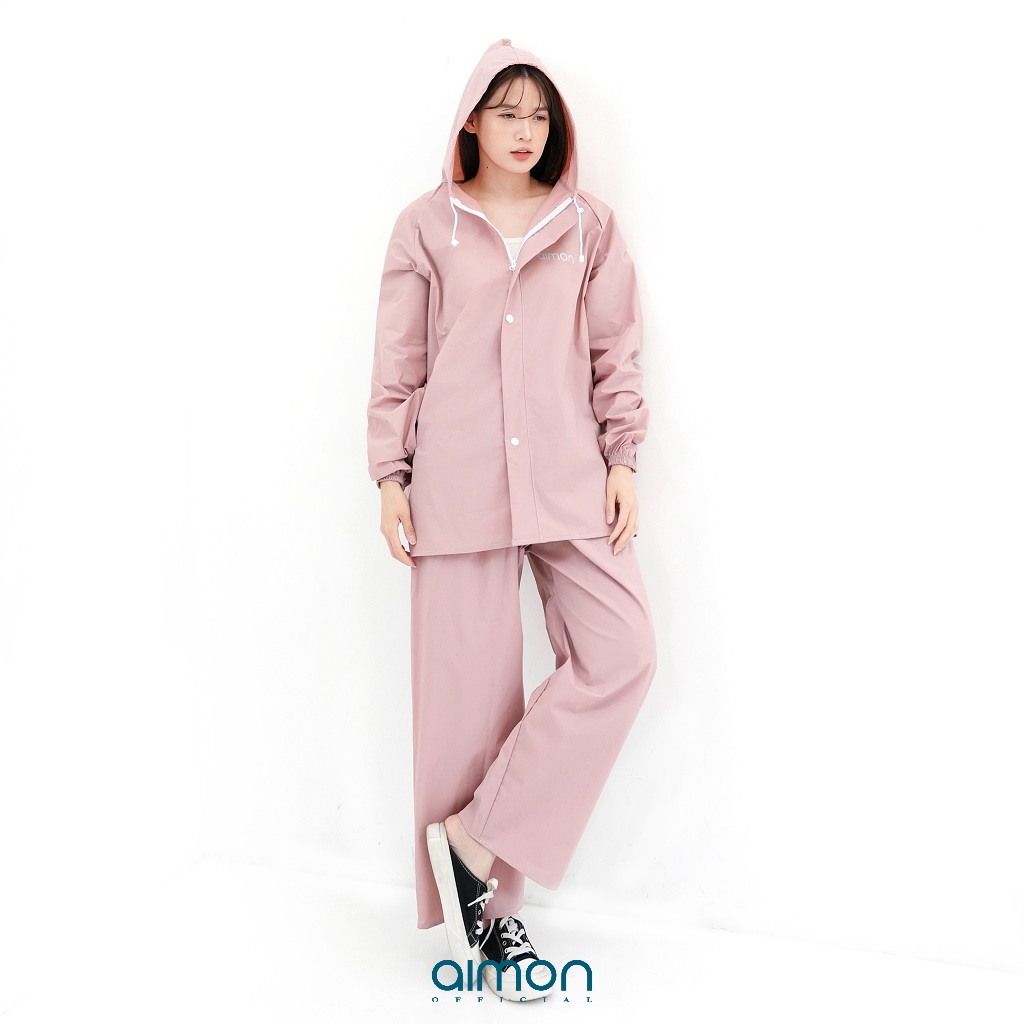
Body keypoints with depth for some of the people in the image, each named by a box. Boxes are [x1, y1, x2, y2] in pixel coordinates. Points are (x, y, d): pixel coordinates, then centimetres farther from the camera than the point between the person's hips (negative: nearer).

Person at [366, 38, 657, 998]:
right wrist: (390, 475, 2)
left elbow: (615, 352, 11)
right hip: (458, 479, -2)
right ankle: (488, 906, 17)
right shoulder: (426, 226, 8)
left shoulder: (589, 225, 12)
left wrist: (623, 460, 3)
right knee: (470, 684, 0)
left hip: (568, 476, 3)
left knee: (622, 653, -11)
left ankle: (474, 838, 1)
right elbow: (398, 363, 7)